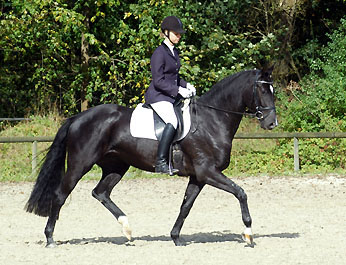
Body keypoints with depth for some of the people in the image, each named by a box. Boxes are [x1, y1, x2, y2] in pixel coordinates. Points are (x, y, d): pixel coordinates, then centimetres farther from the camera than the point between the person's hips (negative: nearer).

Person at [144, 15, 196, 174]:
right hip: (158, 97, -10)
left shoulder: (174, 52, 15)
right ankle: (160, 163, -32)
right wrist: (178, 90, -19)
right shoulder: (160, 53, -12)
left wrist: (186, 85, 8)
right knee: (172, 122, -30)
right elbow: (158, 81, -17)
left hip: (171, 96, 10)